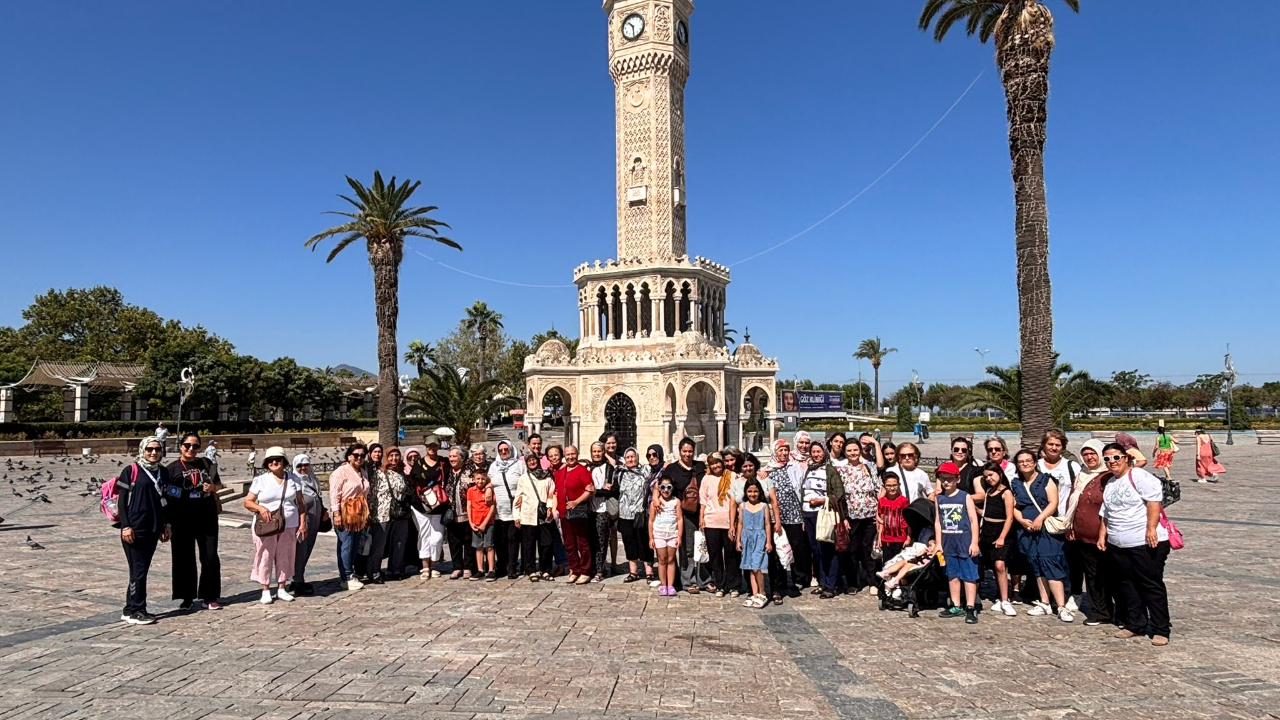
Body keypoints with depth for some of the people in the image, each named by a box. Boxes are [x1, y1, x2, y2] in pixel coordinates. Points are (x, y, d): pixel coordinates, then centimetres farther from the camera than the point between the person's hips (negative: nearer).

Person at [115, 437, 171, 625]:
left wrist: (166, 524, 13)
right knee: (138, 570, -3)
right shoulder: (131, 471, -5)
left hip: (153, 529, 6)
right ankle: (135, 611, 6)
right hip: (135, 529, -6)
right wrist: (125, 526, -14)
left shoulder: (162, 472, 11)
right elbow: (121, 500, -7)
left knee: (142, 569, 10)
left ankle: (130, 610, 19)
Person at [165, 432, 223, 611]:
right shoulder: (172, 468, 0)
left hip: (207, 518, 2)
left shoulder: (206, 463, 8)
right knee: (185, 558, 5)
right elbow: (167, 495, -2)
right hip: (183, 520, -2)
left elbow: (219, 485, 17)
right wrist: (168, 522, -9)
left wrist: (212, 487, -6)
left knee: (210, 557, 3)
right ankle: (187, 598, 17)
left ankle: (209, 597, 14)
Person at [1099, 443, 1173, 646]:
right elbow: (1106, 513, 24)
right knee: (1127, 585, 13)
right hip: (1118, 545, 8)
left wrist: (1151, 528, -24)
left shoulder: (1138, 476, -9)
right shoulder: (1109, 484, 17)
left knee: (1152, 585, -1)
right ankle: (1135, 624, 23)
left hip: (1146, 543, -8)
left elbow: (1154, 500, -19)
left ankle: (1160, 630, 6)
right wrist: (1103, 535, 17)